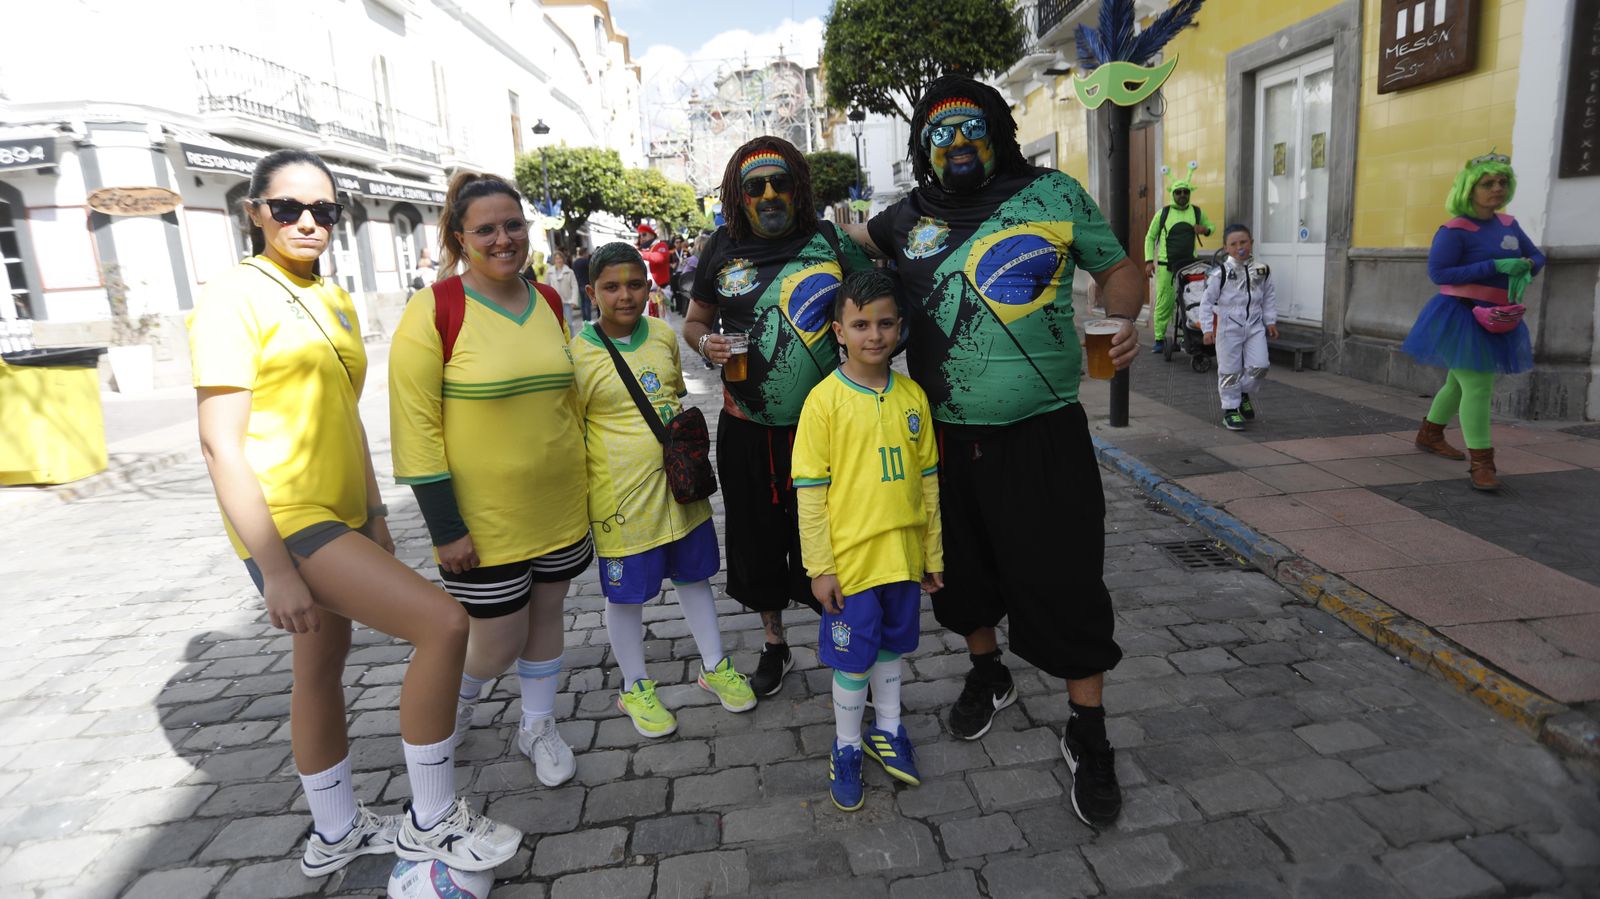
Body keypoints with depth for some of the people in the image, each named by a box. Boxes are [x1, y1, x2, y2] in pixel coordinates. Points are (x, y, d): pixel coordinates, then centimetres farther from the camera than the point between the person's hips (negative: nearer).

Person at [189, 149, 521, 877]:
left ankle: (335, 833, 36)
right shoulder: (233, 299, -12)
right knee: (443, 624, -17)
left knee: (323, 667, 18)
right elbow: (221, 443, -17)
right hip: (286, 520, -8)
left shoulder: (334, 300, 12)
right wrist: (275, 570, -20)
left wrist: (376, 517, 17)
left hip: (342, 513, 8)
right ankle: (431, 820, 0)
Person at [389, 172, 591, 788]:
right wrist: (445, 527, -15)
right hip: (485, 519, -5)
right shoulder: (435, 310, -13)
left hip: (558, 508, 5)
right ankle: (455, 706, 39)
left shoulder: (548, 304, 4)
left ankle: (538, 727, 39)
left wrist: (580, 485, 15)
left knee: (546, 616, 17)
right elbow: (415, 426, -14)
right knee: (498, 641, 5)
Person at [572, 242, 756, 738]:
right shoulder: (578, 354, -14)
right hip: (622, 497, -5)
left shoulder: (664, 335, 2)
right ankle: (635, 688, 32)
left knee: (694, 576, 19)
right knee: (626, 594, 10)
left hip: (679, 486, 5)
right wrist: (581, 499, -8)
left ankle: (714, 666, 38)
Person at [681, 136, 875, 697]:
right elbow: (694, 320, 13)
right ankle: (774, 645, 37)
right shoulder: (722, 252, 3)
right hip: (747, 429, 3)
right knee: (758, 540, 15)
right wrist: (705, 344, -10)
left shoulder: (832, 241, -3)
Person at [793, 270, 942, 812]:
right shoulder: (825, 399, -11)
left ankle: (887, 731, 41)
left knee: (891, 647, 20)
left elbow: (927, 479, 8)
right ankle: (847, 747, 31)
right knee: (853, 659, 9)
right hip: (850, 558, -4)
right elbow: (810, 490, -10)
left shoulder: (912, 395, 2)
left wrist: (933, 552, 11)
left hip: (904, 554, 4)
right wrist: (819, 565, -11)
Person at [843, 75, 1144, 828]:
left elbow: (1117, 267, 8)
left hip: (1042, 434, -3)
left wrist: (1124, 318, -8)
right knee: (964, 569, 18)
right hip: (946, 437, 4)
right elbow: (852, 240, 26)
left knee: (1063, 581, -1)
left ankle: (1088, 736, 19)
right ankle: (987, 676, 44)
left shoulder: (1053, 194, 0)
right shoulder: (912, 218, 7)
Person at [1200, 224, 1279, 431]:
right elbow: (1207, 301, -7)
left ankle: (1242, 393, 25)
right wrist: (1207, 329, -11)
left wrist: (1270, 321, 11)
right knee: (1230, 370, 2)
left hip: (1255, 326, 3)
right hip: (1228, 328, -3)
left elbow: (1269, 297, 14)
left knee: (1259, 366, -4)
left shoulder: (1262, 270, 3)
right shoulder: (1220, 273, -9)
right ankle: (1230, 410, 14)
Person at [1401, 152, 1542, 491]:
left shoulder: (1508, 224, 9)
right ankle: (1481, 462, -10)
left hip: (1495, 320, 8)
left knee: (1460, 383, 19)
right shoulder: (1454, 230, -13)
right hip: (1462, 317, -8)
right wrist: (1496, 266, -21)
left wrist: (1526, 268, -7)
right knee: (1477, 387, -13)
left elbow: (1537, 256, 17)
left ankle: (1429, 434, 38)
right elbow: (1438, 273, -18)